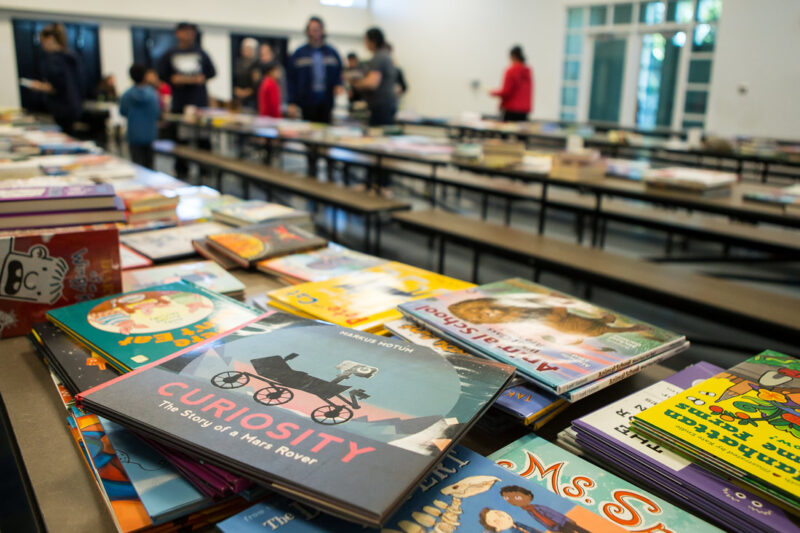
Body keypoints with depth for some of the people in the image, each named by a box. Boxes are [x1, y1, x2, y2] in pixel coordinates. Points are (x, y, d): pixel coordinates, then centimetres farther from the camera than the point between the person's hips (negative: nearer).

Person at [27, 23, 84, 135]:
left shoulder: (53, 58, -11)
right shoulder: (72, 56, 11)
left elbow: (56, 87, -19)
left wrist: (39, 86, -1)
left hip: (61, 111, -8)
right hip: (76, 108, 8)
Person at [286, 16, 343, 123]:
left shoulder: (332, 52, 9)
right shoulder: (298, 54, 3)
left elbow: (339, 73, 13)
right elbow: (291, 79, 2)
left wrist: (339, 85, -9)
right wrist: (292, 103, -5)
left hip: (326, 102, 2)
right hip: (307, 103, -2)